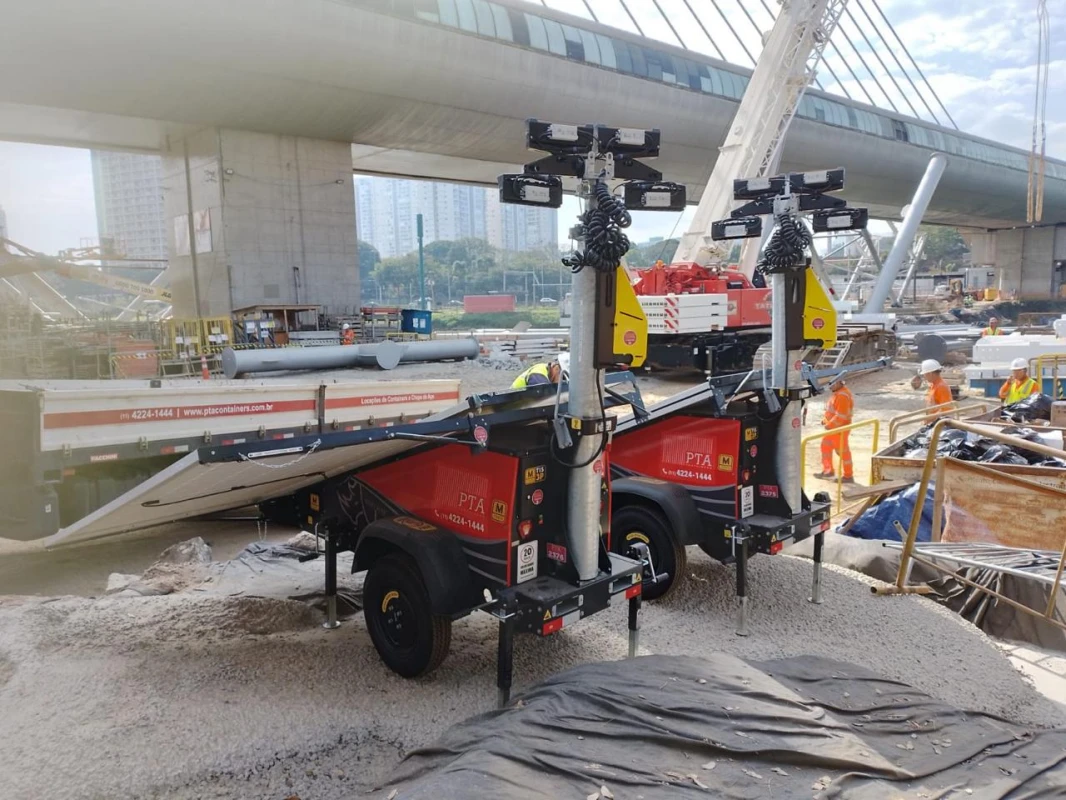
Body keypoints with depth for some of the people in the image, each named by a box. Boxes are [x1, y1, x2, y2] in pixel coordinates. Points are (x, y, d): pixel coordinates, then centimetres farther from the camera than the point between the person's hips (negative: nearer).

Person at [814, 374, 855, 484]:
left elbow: (840, 416, -27)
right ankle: (828, 470, 30)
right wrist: (825, 419, 8)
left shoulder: (843, 396, -24)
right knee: (826, 446, 18)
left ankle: (848, 476, 12)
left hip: (839, 429, -10)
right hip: (833, 427, 10)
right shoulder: (837, 393, 9)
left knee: (842, 451, 1)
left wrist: (830, 425, -21)